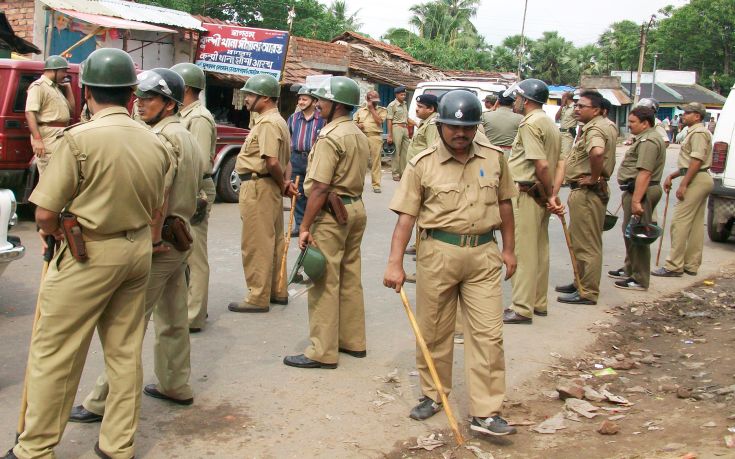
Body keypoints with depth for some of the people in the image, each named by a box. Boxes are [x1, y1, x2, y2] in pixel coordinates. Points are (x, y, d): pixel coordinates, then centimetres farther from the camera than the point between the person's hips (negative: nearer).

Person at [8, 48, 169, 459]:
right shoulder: (154, 142, 1)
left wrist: (56, 232, 6)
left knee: (54, 354, 7)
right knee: (125, 351, 14)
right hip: (138, 251, 6)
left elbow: (45, 214, -14)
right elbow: (155, 210, 8)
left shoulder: (80, 138, -16)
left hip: (88, 255, -6)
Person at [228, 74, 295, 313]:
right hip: (269, 187, 11)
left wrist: (282, 185, -11)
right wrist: (284, 184, 4)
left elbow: (272, 162, -26)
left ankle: (258, 298, 3)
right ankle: (277, 291, 26)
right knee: (273, 241, 16)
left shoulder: (267, 123, -17)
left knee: (256, 244, -4)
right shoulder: (277, 121, 16)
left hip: (258, 186, -11)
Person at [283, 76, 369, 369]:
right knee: (350, 279, 15)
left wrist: (305, 227, -18)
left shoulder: (330, 137, -16)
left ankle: (322, 353, 2)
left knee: (325, 283, -4)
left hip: (332, 213, -9)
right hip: (356, 208, 9)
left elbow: (320, 188, -20)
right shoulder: (359, 135, 13)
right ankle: (353, 341, 24)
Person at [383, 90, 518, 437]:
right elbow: (406, 215, -7)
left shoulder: (494, 157, 4)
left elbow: (504, 203, 15)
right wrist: (395, 262, -13)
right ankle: (432, 394, 31)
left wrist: (508, 249, 15)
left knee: (488, 334, -1)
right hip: (438, 252, -1)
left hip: (484, 254, 2)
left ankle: (486, 413, 6)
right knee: (433, 330, 11)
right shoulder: (422, 164, -5)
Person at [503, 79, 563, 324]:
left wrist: (550, 196, -13)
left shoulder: (529, 124, -15)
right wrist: (551, 195, 6)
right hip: (542, 194, 10)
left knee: (524, 251, -5)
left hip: (527, 193, -10)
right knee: (540, 249, 15)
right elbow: (555, 163, 12)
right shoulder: (550, 124, 16)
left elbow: (542, 164, -22)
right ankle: (539, 302, 25)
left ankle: (522, 308, 0)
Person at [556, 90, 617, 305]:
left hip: (586, 193, -11)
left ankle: (587, 293, 3)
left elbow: (597, 152, -40)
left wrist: (593, 178, -26)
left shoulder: (594, 129, -19)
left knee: (587, 243, -4)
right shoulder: (603, 126, 16)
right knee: (580, 241, 20)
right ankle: (581, 283, 32)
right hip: (584, 192, 11)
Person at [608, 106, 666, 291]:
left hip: (640, 191, -11)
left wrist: (636, 200, -29)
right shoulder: (645, 138, 20)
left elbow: (644, 173, -26)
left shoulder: (648, 141, -17)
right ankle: (630, 270, 33)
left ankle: (640, 280, -2)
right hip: (639, 190, 11)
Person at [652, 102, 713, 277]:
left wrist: (683, 184, -22)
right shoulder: (695, 132, 22)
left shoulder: (698, 132, -11)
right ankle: (691, 265, 16)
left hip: (696, 180, -11)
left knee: (680, 222, -11)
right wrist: (671, 176, 18)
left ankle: (674, 266, -11)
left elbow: (697, 161, -20)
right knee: (696, 224, 11)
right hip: (702, 179, 11)